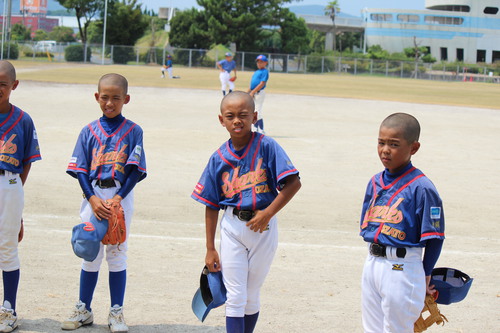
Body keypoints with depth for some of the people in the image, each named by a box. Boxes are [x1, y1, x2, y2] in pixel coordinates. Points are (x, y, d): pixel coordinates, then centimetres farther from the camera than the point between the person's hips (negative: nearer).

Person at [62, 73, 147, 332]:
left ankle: (116, 312, 13)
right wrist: (93, 199, -14)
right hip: (93, 197, 2)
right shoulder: (89, 131, 3)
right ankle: (83, 310, 20)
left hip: (121, 197, -1)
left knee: (117, 253, 5)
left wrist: (118, 199, -17)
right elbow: (80, 169, -1)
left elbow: (135, 171, -6)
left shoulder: (133, 131, -1)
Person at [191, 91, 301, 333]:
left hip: (263, 228, -1)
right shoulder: (219, 158, -1)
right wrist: (210, 249, 3)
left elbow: (293, 183, -14)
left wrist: (267, 213, -18)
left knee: (252, 296, 11)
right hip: (232, 227, 1)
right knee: (235, 297, 0)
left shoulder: (266, 147, -9)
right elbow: (211, 206, 4)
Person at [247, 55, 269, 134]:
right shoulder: (256, 72, 18)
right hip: (253, 93, 9)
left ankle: (261, 131, -7)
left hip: (259, 93, -9)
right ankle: (255, 129, 20)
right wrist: (248, 92, 14)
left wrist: (253, 92, -20)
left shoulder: (265, 71, -9)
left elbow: (262, 84, -17)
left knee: (258, 112, -11)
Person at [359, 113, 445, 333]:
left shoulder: (421, 188, -15)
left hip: (403, 269, -7)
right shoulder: (375, 183, 7)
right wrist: (375, 260, 12)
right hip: (372, 264, 7)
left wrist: (426, 276, -6)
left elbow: (434, 237, -12)